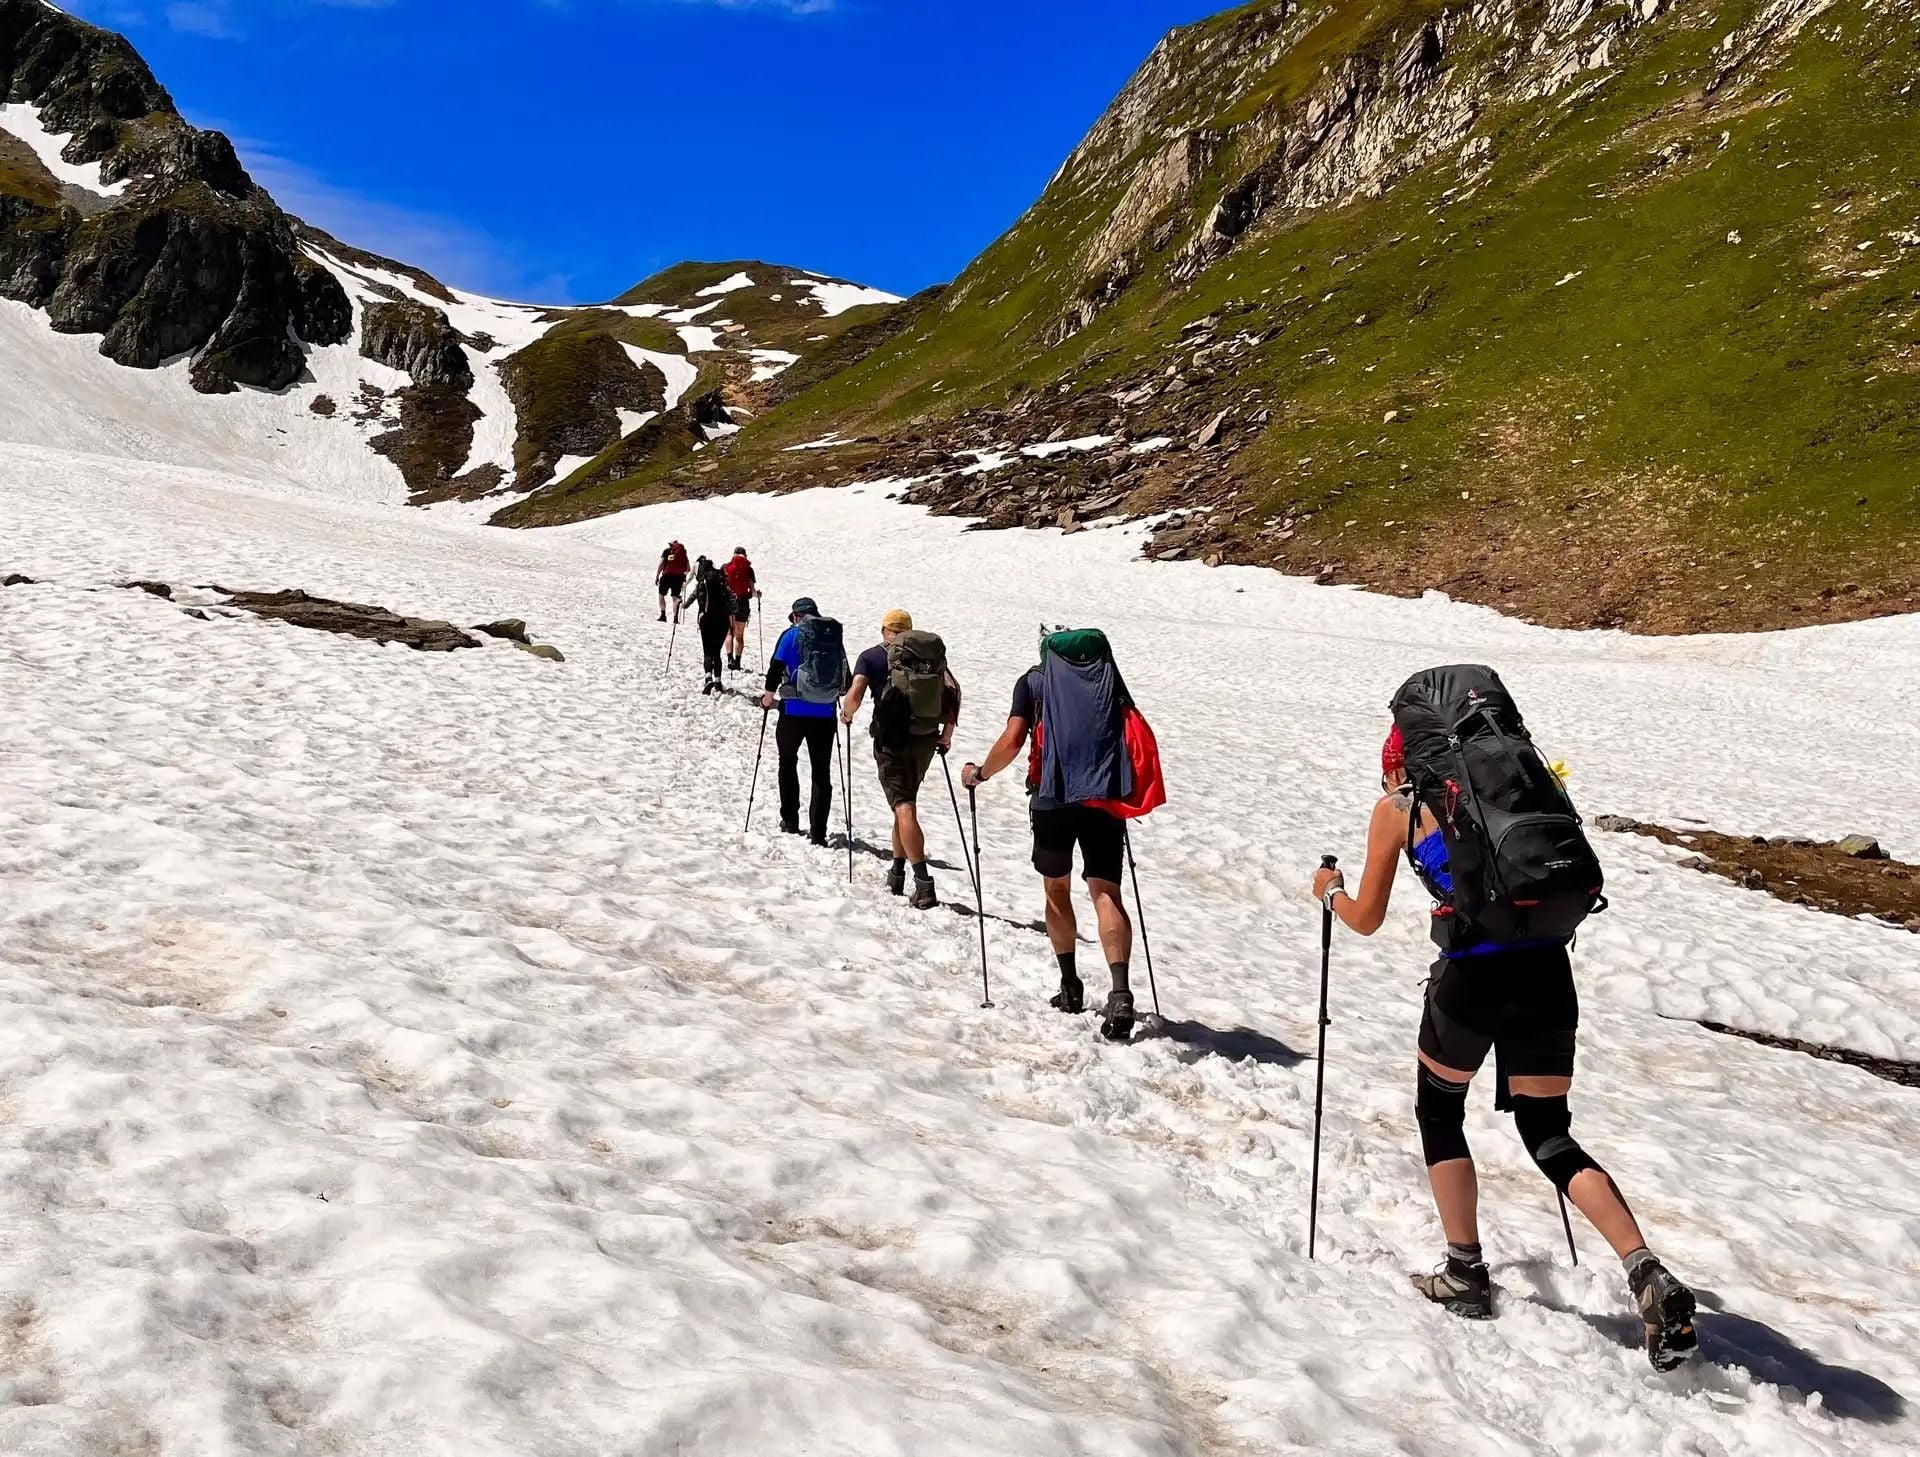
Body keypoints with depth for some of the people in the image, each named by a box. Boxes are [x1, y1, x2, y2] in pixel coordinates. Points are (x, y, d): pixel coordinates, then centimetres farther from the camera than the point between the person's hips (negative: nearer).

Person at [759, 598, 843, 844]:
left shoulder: (792, 634, -2)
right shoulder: (834, 636, 8)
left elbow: (776, 668, -7)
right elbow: (844, 675, 11)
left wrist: (769, 696, 8)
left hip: (794, 711, -2)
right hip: (825, 714, 2)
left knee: (788, 763, 19)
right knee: (822, 773, 7)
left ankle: (790, 820, 21)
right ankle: (818, 832, 1)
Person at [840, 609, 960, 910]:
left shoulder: (871, 657, 1)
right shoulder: (933, 653, 10)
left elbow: (855, 695, -11)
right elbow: (953, 691, -1)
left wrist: (846, 715, 10)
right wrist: (947, 732, 6)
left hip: (892, 740, -4)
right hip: (926, 739, 4)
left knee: (904, 809, -8)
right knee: (904, 803, 21)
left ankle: (924, 883, -20)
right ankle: (897, 874, 28)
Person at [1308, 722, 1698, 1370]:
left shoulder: (1397, 808, 10)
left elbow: (1367, 920, 15)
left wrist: (1331, 892, 34)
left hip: (1473, 976, -4)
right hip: (1548, 969, 4)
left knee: (1438, 1113, 21)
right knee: (1549, 1135, 16)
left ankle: (1466, 1275, 25)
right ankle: (1651, 1278, -1)